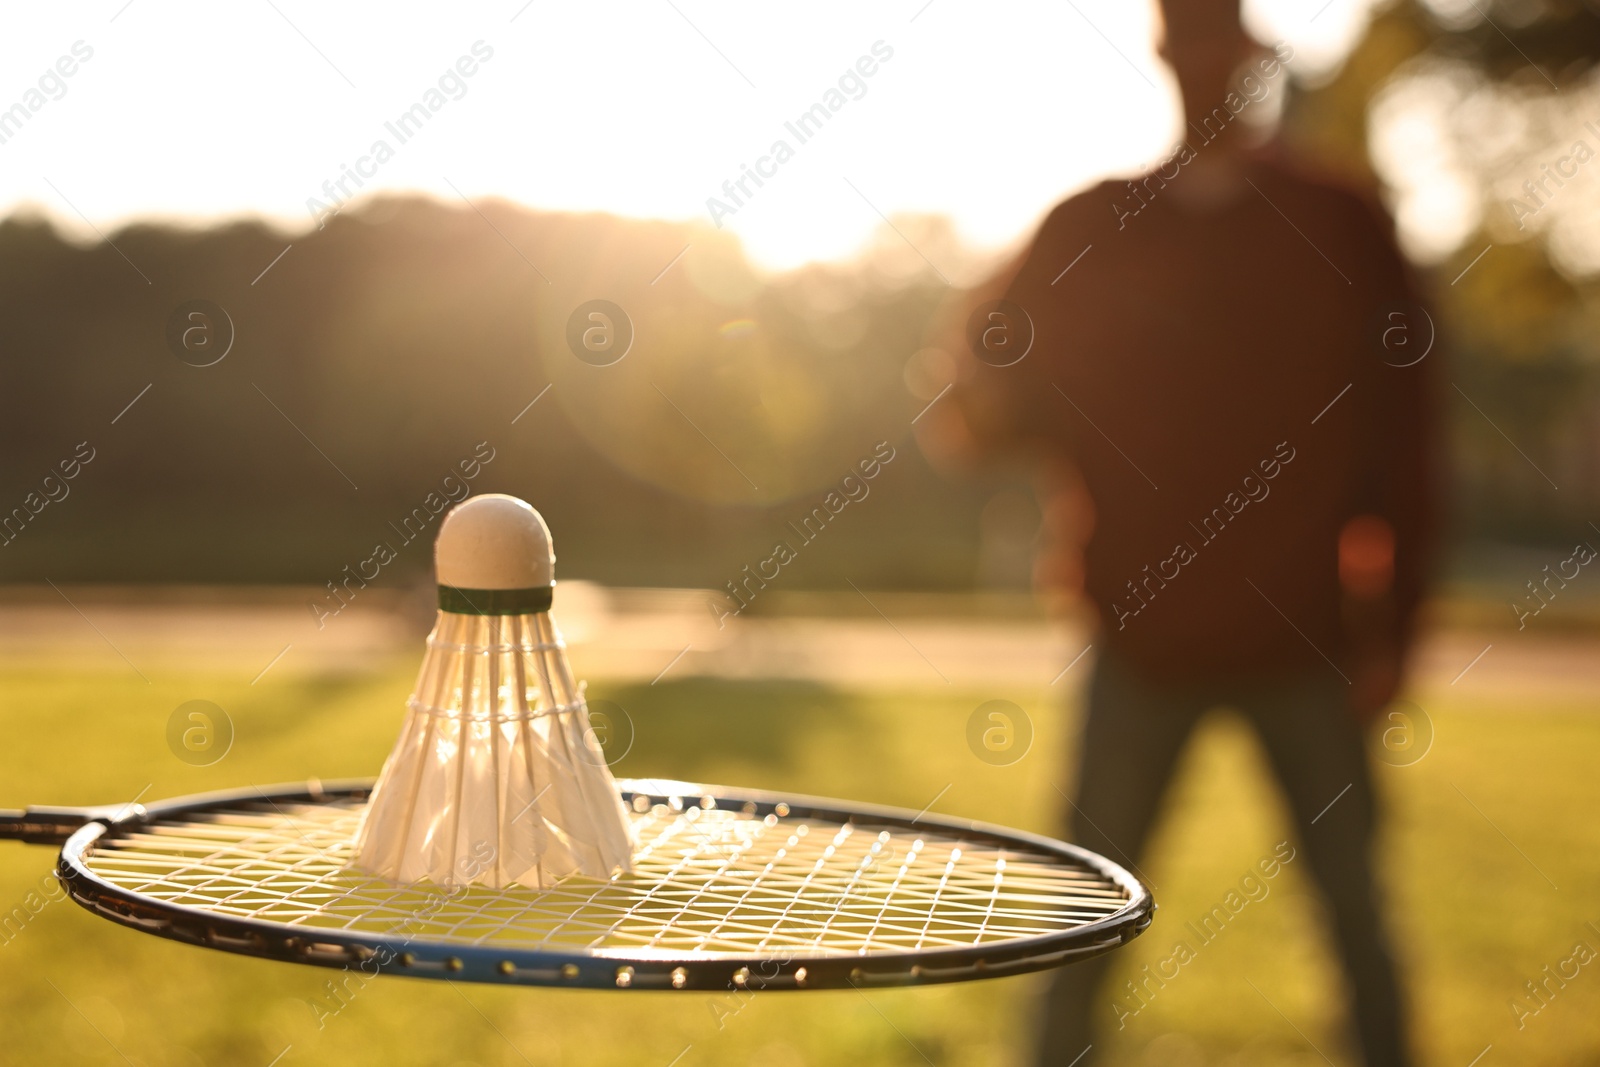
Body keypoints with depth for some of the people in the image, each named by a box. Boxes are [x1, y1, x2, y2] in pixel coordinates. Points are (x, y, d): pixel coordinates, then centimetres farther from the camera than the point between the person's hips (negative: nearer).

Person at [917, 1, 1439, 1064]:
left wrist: (1392, 626, -6)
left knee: (1354, 908, 5)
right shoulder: (1091, 230, 5)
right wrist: (981, 406, -18)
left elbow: (1402, 446, 0)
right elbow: (993, 400, 6)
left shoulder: (1344, 233, 1)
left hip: (1304, 639, -1)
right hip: (1145, 636, 1)